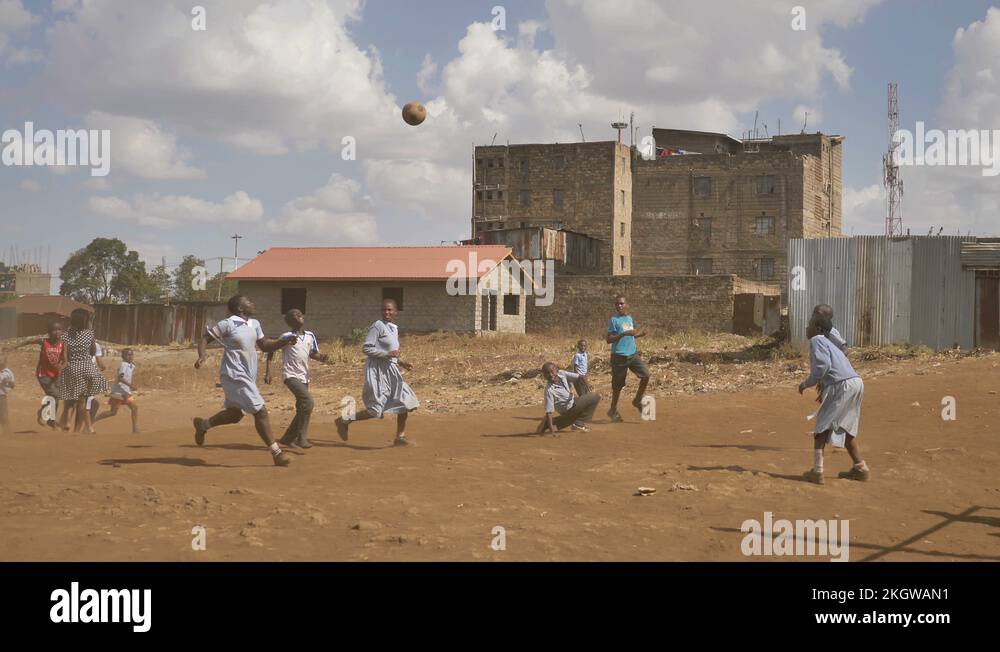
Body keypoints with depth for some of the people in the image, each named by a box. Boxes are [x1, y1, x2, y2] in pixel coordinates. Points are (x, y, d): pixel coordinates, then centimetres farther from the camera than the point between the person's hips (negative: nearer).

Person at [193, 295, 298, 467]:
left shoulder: (254, 324, 11)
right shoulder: (228, 324, -12)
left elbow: (265, 345, 18)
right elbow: (205, 338, -7)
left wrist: (285, 341, 2)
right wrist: (202, 357, -25)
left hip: (248, 377, 9)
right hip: (235, 375, -9)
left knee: (236, 413, 20)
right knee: (260, 410, -12)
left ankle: (203, 425, 41)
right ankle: (277, 453, -8)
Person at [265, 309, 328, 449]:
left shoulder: (310, 336, 6)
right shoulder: (287, 337, -10)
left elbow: (313, 353, 17)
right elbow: (271, 349, -3)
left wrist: (321, 357, -6)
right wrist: (268, 371, -9)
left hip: (304, 377, 7)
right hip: (290, 375, -7)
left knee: (301, 410, 10)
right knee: (308, 401, -23)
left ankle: (288, 438, 26)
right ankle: (302, 438, -17)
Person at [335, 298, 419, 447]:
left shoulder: (394, 329, 16)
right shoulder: (378, 326, -11)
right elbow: (366, 348, -17)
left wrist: (401, 363, 12)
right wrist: (387, 354, -22)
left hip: (391, 371, 9)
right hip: (377, 371, -9)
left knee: (405, 402, 8)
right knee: (376, 410, -10)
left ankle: (400, 437, 18)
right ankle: (344, 421, 7)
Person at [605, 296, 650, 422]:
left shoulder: (630, 318, 12)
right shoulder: (614, 320, -8)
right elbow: (609, 339, -13)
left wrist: (640, 335, 6)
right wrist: (624, 334, -23)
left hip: (633, 354, 6)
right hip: (619, 356, -6)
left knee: (646, 374, -8)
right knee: (618, 385, 1)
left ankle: (638, 400, 11)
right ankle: (613, 410, 18)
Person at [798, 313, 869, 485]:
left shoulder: (816, 341, 0)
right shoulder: (828, 343, 28)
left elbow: (823, 365, -14)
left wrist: (806, 383, -4)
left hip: (842, 385, -9)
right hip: (856, 382, 9)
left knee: (822, 425, -1)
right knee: (845, 428, 22)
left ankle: (817, 471, -6)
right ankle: (860, 469, 25)